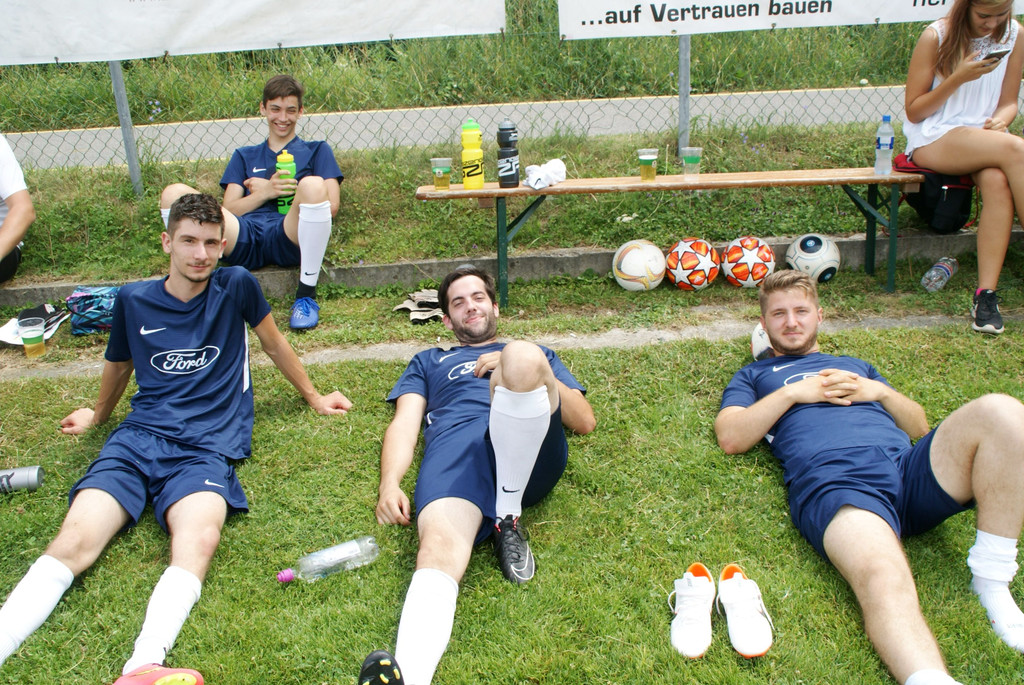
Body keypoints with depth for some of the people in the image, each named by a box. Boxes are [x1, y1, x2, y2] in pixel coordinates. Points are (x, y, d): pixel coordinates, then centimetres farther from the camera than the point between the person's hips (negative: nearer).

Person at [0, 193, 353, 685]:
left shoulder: (236, 286, 8)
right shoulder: (133, 299, 14)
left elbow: (275, 345, 23)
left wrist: (313, 397, 32)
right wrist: (97, 416, 45)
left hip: (207, 446, -3)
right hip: (138, 438, 3)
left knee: (197, 541, -35)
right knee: (74, 542, -25)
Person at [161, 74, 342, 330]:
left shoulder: (316, 150, 26)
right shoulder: (244, 156, 31)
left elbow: (331, 206, 10)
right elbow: (228, 211, 16)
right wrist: (266, 193, -2)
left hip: (289, 237, -2)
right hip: (245, 238, 2)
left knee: (313, 185, -35)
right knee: (174, 194, -18)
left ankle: (307, 296, -23)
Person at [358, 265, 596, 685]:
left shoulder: (540, 353, 37)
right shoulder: (429, 363, 40)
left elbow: (585, 421, 22)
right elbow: (404, 425, 22)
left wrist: (522, 371, 8)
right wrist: (389, 484, 1)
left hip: (528, 451, 0)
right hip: (454, 450, 0)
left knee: (522, 356, -33)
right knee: (440, 545, -35)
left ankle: (508, 520, -22)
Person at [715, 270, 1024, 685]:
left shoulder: (856, 366, 41)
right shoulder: (754, 376, 32)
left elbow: (919, 427, 31)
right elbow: (730, 438, 12)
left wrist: (879, 391, 12)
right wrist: (793, 392, 7)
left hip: (909, 467, 4)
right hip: (833, 482, -4)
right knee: (882, 579, -38)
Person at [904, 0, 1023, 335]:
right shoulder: (936, 37, -6)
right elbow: (914, 110, -5)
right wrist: (958, 78, -18)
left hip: (983, 137, 4)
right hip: (932, 141, -3)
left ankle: (986, 295, -35)